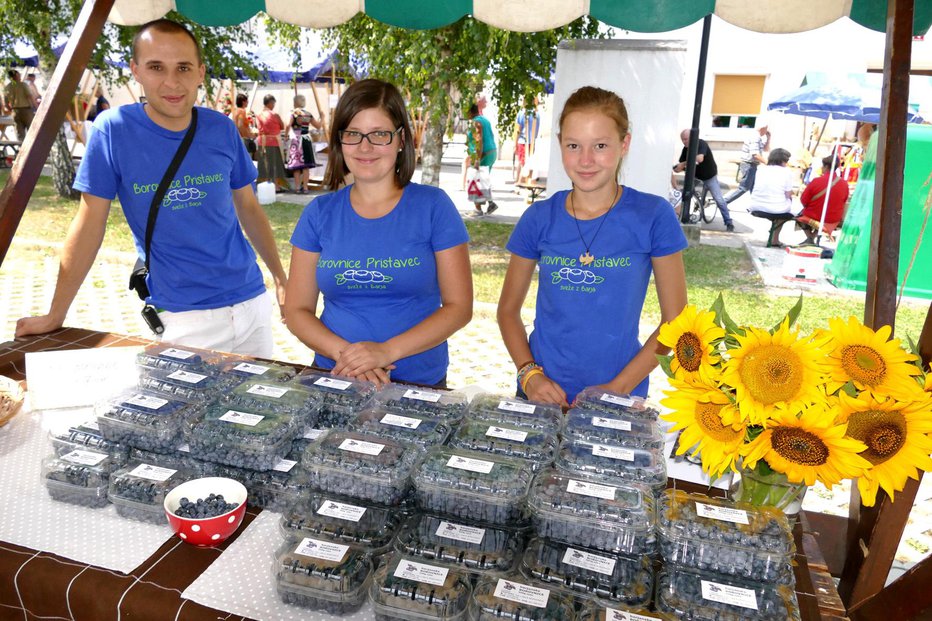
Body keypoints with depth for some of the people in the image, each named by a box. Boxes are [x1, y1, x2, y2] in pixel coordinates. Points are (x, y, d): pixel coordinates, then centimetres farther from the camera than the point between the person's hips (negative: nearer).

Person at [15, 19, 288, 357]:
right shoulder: (112, 130, -9)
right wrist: (54, 317, -1)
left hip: (253, 301, 4)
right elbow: (89, 226, -5)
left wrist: (280, 277, 9)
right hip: (185, 319, -3)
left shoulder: (221, 129, -1)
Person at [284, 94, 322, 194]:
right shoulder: (308, 114, 5)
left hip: (296, 140, -3)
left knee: (296, 165, 1)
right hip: (307, 140, 3)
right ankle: (305, 187, 6)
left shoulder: (293, 113, -5)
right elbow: (318, 126, 12)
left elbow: (288, 125, -19)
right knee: (305, 166, 5)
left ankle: (297, 187, 1)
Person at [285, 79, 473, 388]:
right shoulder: (319, 213, 5)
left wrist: (388, 351, -14)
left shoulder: (433, 206, -1)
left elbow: (459, 306, -3)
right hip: (334, 375, 2)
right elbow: (296, 310, 6)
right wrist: (344, 352, -11)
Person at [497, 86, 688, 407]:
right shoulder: (539, 218, -3)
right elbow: (508, 309, 5)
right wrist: (529, 374, -9)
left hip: (618, 401, -1)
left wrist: (618, 387, -13)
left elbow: (675, 321, -4)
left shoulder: (653, 215, -8)